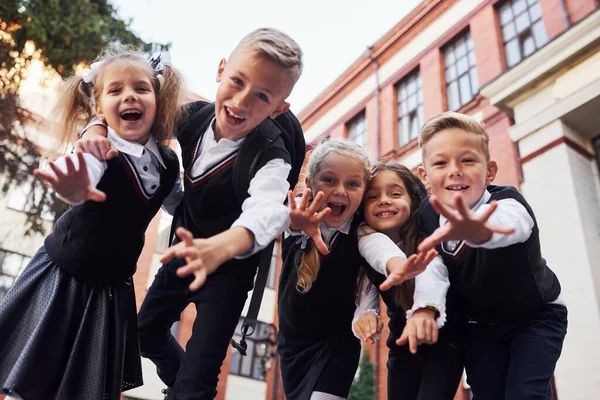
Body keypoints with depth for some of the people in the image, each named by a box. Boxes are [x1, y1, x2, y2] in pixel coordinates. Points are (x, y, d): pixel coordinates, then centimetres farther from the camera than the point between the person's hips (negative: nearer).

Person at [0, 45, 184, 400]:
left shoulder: (167, 161, -6)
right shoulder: (97, 149, -23)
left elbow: (177, 204, 15)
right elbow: (81, 181, -47)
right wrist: (75, 190, -68)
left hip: (112, 287, 4)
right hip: (64, 277, -4)